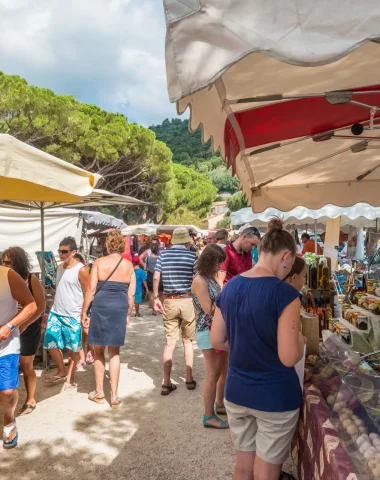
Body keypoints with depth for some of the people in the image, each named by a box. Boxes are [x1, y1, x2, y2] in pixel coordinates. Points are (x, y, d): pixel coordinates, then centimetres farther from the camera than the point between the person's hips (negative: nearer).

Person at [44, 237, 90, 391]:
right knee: (51, 344, 8)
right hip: (55, 313, 7)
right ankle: (61, 371, 29)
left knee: (73, 348, 7)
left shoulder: (81, 270, -13)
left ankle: (70, 377, 24)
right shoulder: (59, 267, 9)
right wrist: (53, 309, 18)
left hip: (73, 316, -6)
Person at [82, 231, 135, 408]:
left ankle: (99, 392, 22)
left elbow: (91, 290, -6)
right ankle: (114, 395, 13)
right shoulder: (129, 265, 5)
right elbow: (131, 294, 5)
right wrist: (128, 314, 15)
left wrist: (84, 312, 1)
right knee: (115, 352, 13)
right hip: (120, 307, 2)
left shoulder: (99, 262, -3)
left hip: (101, 306, -2)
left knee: (99, 350, 14)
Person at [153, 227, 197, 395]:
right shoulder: (192, 255, -4)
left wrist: (156, 297, 5)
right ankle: (189, 379, 21)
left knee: (170, 342, 7)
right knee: (188, 341, 14)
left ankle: (166, 383, 9)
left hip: (169, 301, 2)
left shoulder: (163, 254, 3)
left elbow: (156, 277, -2)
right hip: (187, 301, -1)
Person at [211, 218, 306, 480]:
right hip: (275, 397, -5)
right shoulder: (285, 293, -21)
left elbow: (217, 341, 4)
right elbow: (289, 357, -20)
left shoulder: (229, 288, -2)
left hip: (236, 392, 5)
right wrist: (300, 340, -1)